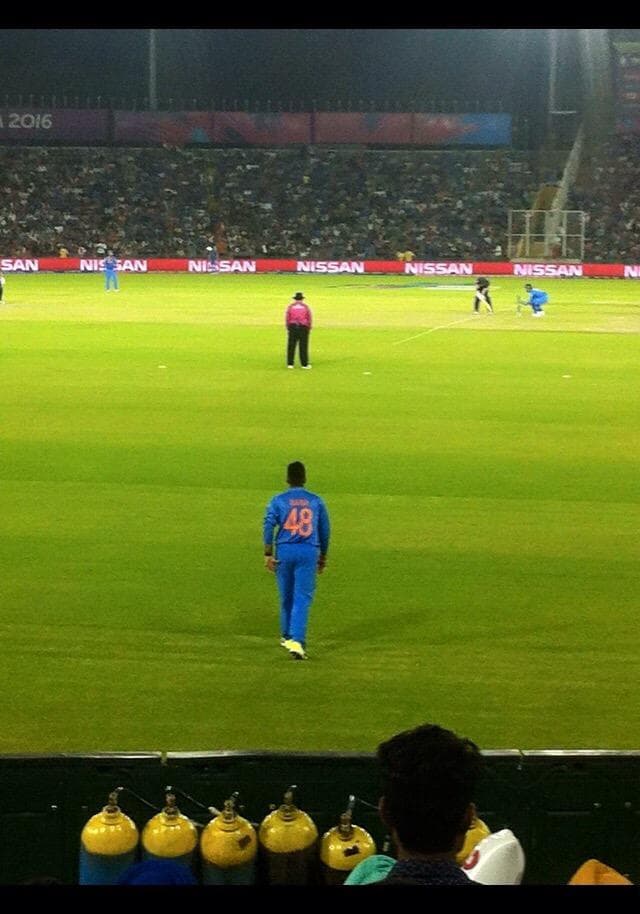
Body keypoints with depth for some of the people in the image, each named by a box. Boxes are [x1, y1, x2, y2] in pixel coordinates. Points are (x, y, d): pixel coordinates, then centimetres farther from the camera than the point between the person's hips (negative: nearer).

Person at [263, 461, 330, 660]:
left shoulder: (278, 500, 2)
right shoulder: (316, 501, 6)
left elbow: (269, 526, -8)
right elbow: (325, 530, 10)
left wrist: (268, 554, -7)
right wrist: (323, 556, 20)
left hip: (284, 551, 1)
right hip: (309, 553, -1)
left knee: (286, 596, 16)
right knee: (303, 598, -4)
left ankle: (287, 637, 32)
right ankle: (297, 641, -17)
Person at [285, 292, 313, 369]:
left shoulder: (290, 306, 2)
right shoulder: (306, 306, 2)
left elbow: (287, 318, -1)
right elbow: (309, 319, 0)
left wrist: (288, 328, 5)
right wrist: (309, 329, 8)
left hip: (292, 327, 1)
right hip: (303, 328, -1)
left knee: (291, 346, 3)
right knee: (303, 347, 1)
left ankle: (290, 364, 1)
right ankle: (304, 364, 2)